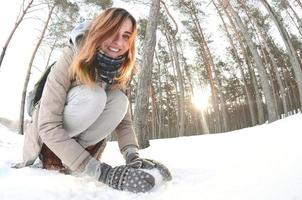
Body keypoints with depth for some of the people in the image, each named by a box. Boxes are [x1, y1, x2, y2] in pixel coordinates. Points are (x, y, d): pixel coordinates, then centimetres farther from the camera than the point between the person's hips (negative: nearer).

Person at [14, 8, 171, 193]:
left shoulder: (119, 72, -11)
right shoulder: (70, 60, -27)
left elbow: (124, 121, -12)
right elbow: (48, 127, -33)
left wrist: (134, 158, -33)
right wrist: (104, 173, -40)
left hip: (78, 135, 5)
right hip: (48, 139, -5)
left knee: (119, 101, -22)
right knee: (92, 95, -31)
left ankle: (65, 156, -10)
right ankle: (52, 154, -11)